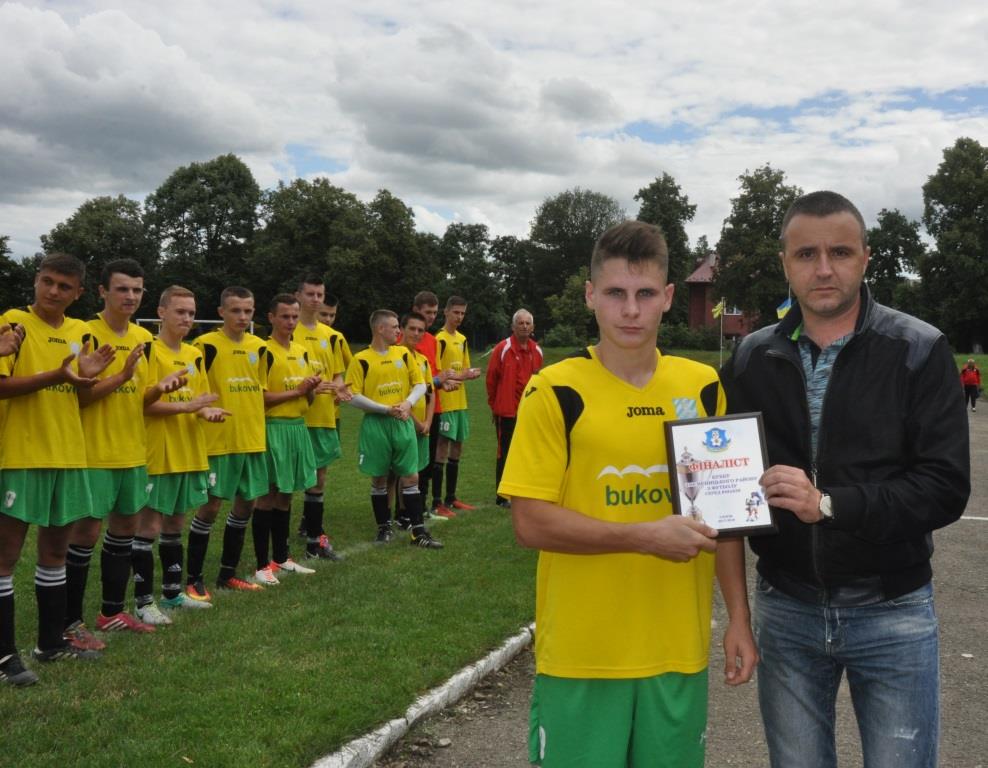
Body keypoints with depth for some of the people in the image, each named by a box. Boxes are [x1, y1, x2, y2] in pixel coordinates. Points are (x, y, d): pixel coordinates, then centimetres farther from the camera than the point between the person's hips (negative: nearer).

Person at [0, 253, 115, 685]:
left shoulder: (81, 333, 10)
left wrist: (87, 376, -6)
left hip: (68, 456, 7)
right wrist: (55, 376, -27)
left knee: (55, 551, 14)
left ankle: (51, 642, 26)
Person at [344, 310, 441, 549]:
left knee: (411, 477, 2)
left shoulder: (404, 353, 7)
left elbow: (420, 384, 9)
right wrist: (387, 409, -16)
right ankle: (384, 527, 22)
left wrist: (408, 403, -11)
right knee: (379, 479, 6)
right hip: (375, 424, -3)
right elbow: (354, 396, -10)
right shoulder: (361, 359, -6)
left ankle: (419, 532, 7)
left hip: (403, 423, 3)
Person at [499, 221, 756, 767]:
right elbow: (530, 522, -13)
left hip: (678, 649, 4)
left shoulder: (703, 387, 4)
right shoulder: (556, 391, -9)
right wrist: (646, 536, -19)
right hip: (582, 653, -3)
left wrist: (738, 617, 5)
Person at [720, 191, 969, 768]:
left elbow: (946, 487, -14)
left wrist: (829, 504, -24)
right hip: (786, 610, 3)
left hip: (891, 613, -2)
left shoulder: (919, 352, -8)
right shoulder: (753, 358, 1)